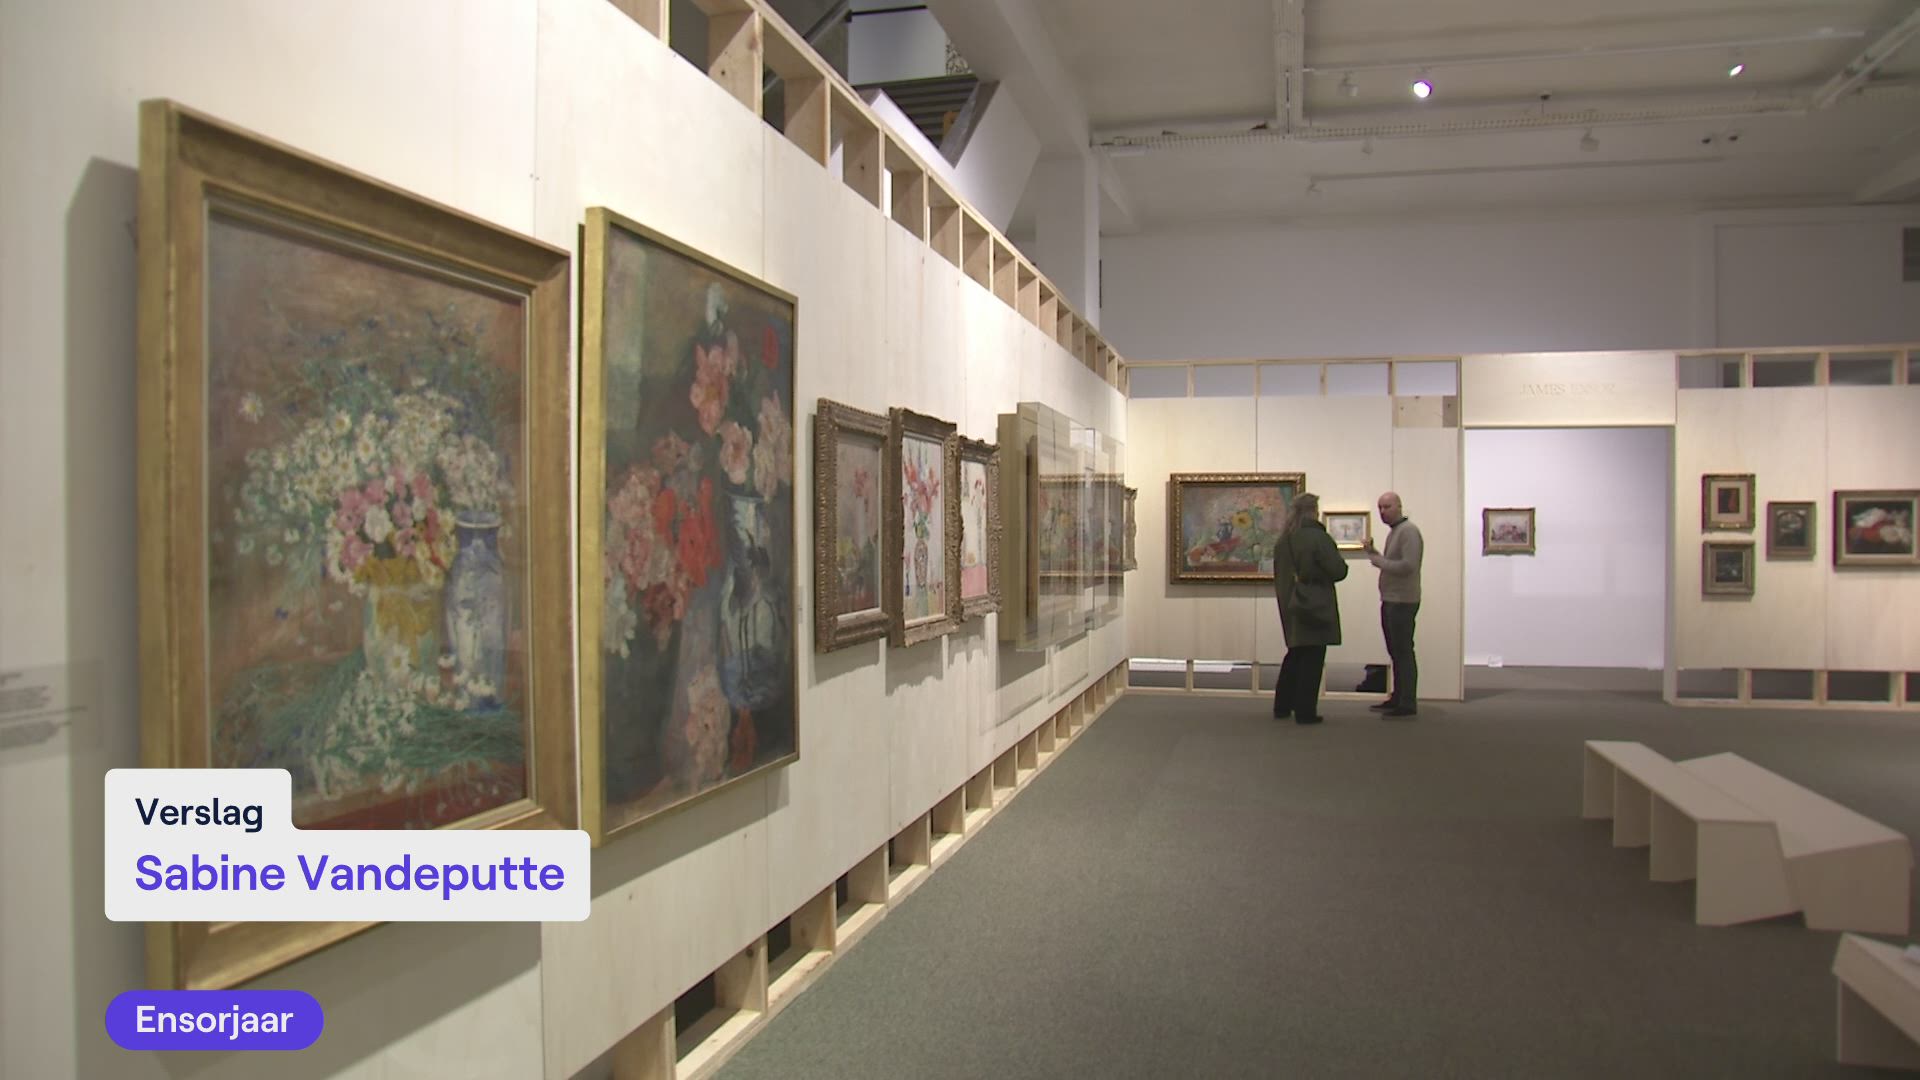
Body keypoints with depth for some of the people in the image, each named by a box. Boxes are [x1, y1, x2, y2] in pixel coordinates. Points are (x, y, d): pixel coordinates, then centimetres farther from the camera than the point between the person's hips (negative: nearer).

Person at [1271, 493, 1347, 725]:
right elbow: (1338, 570, -15)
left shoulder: (1282, 540, 8)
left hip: (1290, 605, 7)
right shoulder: (1318, 538, -15)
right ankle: (1305, 711, 4)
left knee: (1295, 655, 19)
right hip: (1315, 607, -7)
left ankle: (1282, 706, 23)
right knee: (1312, 658, 1)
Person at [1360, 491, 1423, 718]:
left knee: (1403, 652, -8)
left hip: (1402, 602, -10)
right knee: (1395, 652, 14)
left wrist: (1379, 561, -15)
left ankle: (1408, 704, -5)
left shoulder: (1408, 531, -13)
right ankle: (1397, 698, 22)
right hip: (1390, 601, 10)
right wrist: (1373, 552, 7)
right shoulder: (1393, 531, 18)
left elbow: (1408, 565, -23)